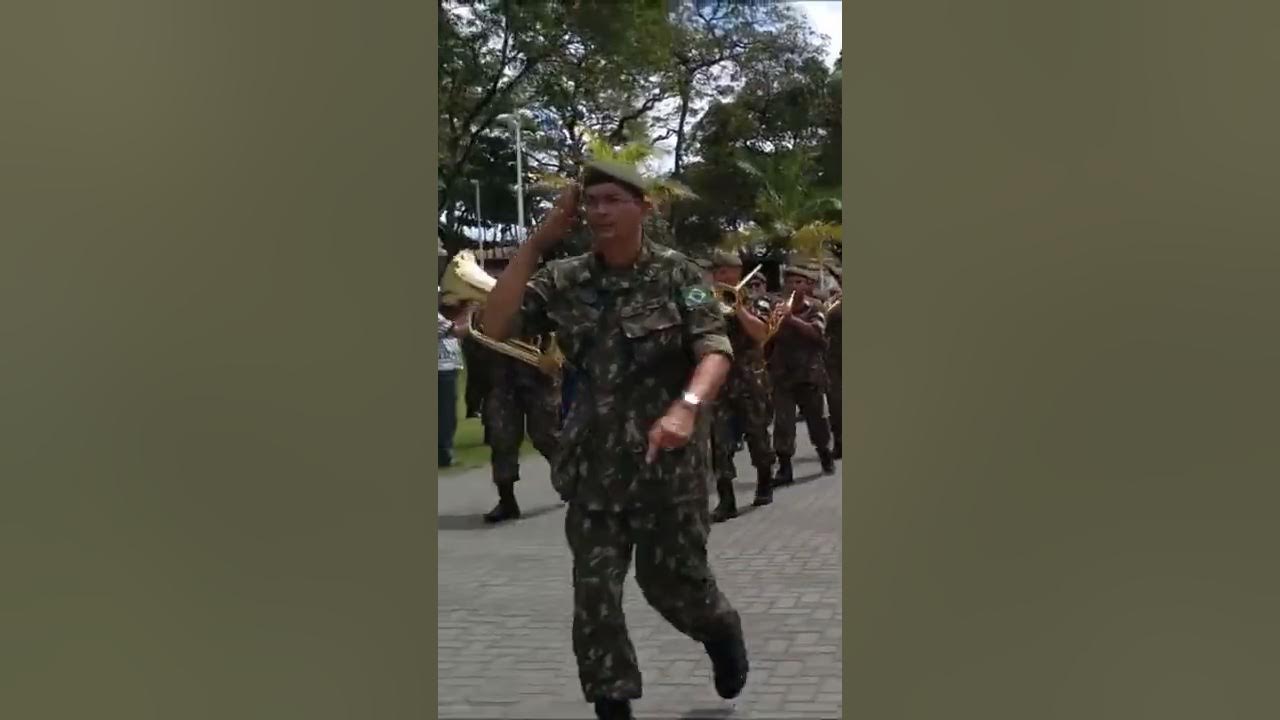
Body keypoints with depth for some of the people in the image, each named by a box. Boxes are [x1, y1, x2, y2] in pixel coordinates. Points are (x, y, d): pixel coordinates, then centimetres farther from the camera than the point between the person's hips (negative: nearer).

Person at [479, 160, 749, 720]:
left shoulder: (676, 273, -5)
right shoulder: (564, 280, 2)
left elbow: (715, 348, -15)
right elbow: (496, 325, -8)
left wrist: (687, 407, -35)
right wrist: (537, 241, -10)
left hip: (668, 458, -2)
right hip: (594, 463, 3)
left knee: (670, 580, 9)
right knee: (593, 594, 0)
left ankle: (721, 628, 43)